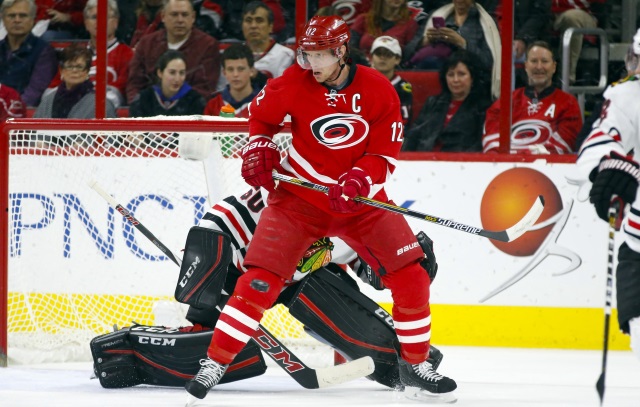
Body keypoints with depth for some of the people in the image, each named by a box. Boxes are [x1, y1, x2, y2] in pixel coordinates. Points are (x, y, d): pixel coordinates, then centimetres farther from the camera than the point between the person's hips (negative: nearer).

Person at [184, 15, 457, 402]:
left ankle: (415, 363, 12)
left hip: (361, 200, 1)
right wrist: (259, 150, -7)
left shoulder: (379, 91, -11)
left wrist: (358, 182, -27)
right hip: (300, 195, -1)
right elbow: (261, 114, 9)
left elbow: (386, 155, -10)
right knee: (260, 277, -15)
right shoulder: (295, 83, -11)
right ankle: (215, 363, -9)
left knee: (411, 275, -6)